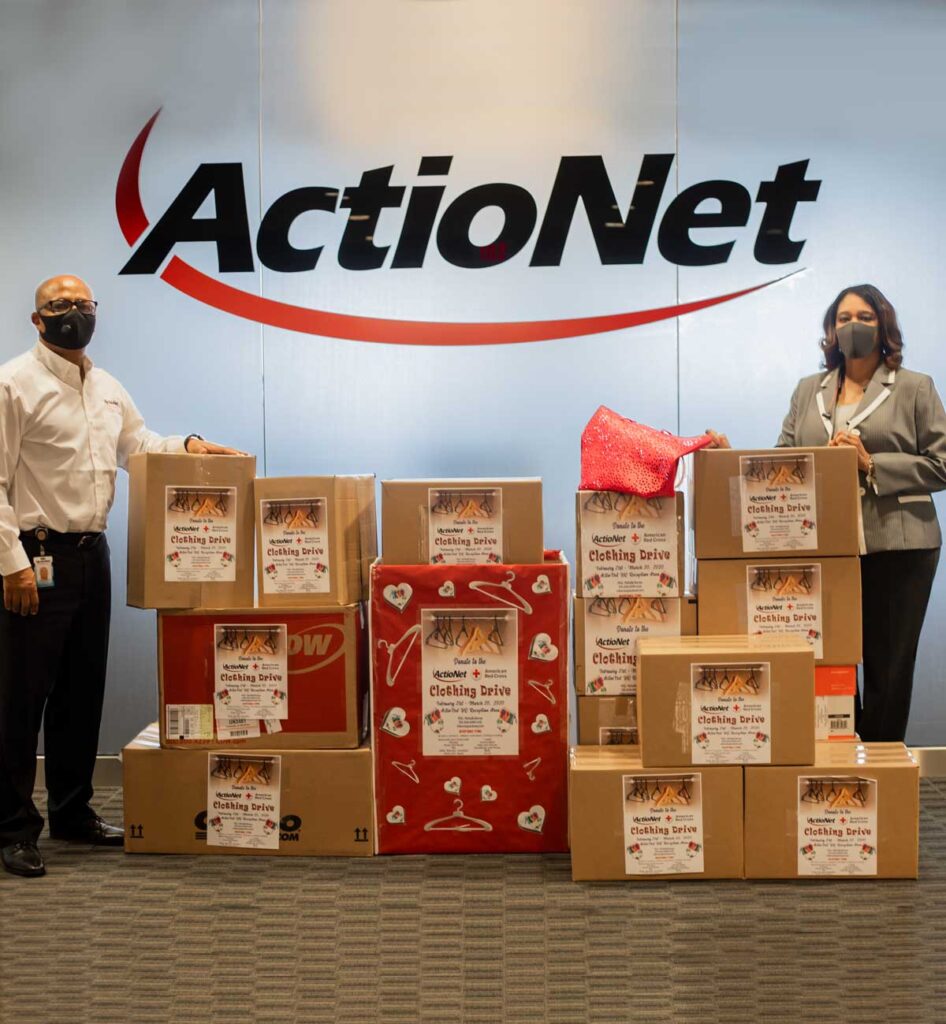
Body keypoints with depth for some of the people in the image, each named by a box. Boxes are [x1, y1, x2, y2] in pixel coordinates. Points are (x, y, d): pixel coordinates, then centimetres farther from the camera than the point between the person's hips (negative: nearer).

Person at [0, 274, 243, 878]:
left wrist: (187, 445, 8)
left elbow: (138, 445, 28)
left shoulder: (107, 388, 14)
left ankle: (74, 811, 26)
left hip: (91, 554, 7)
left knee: (84, 690, 13)